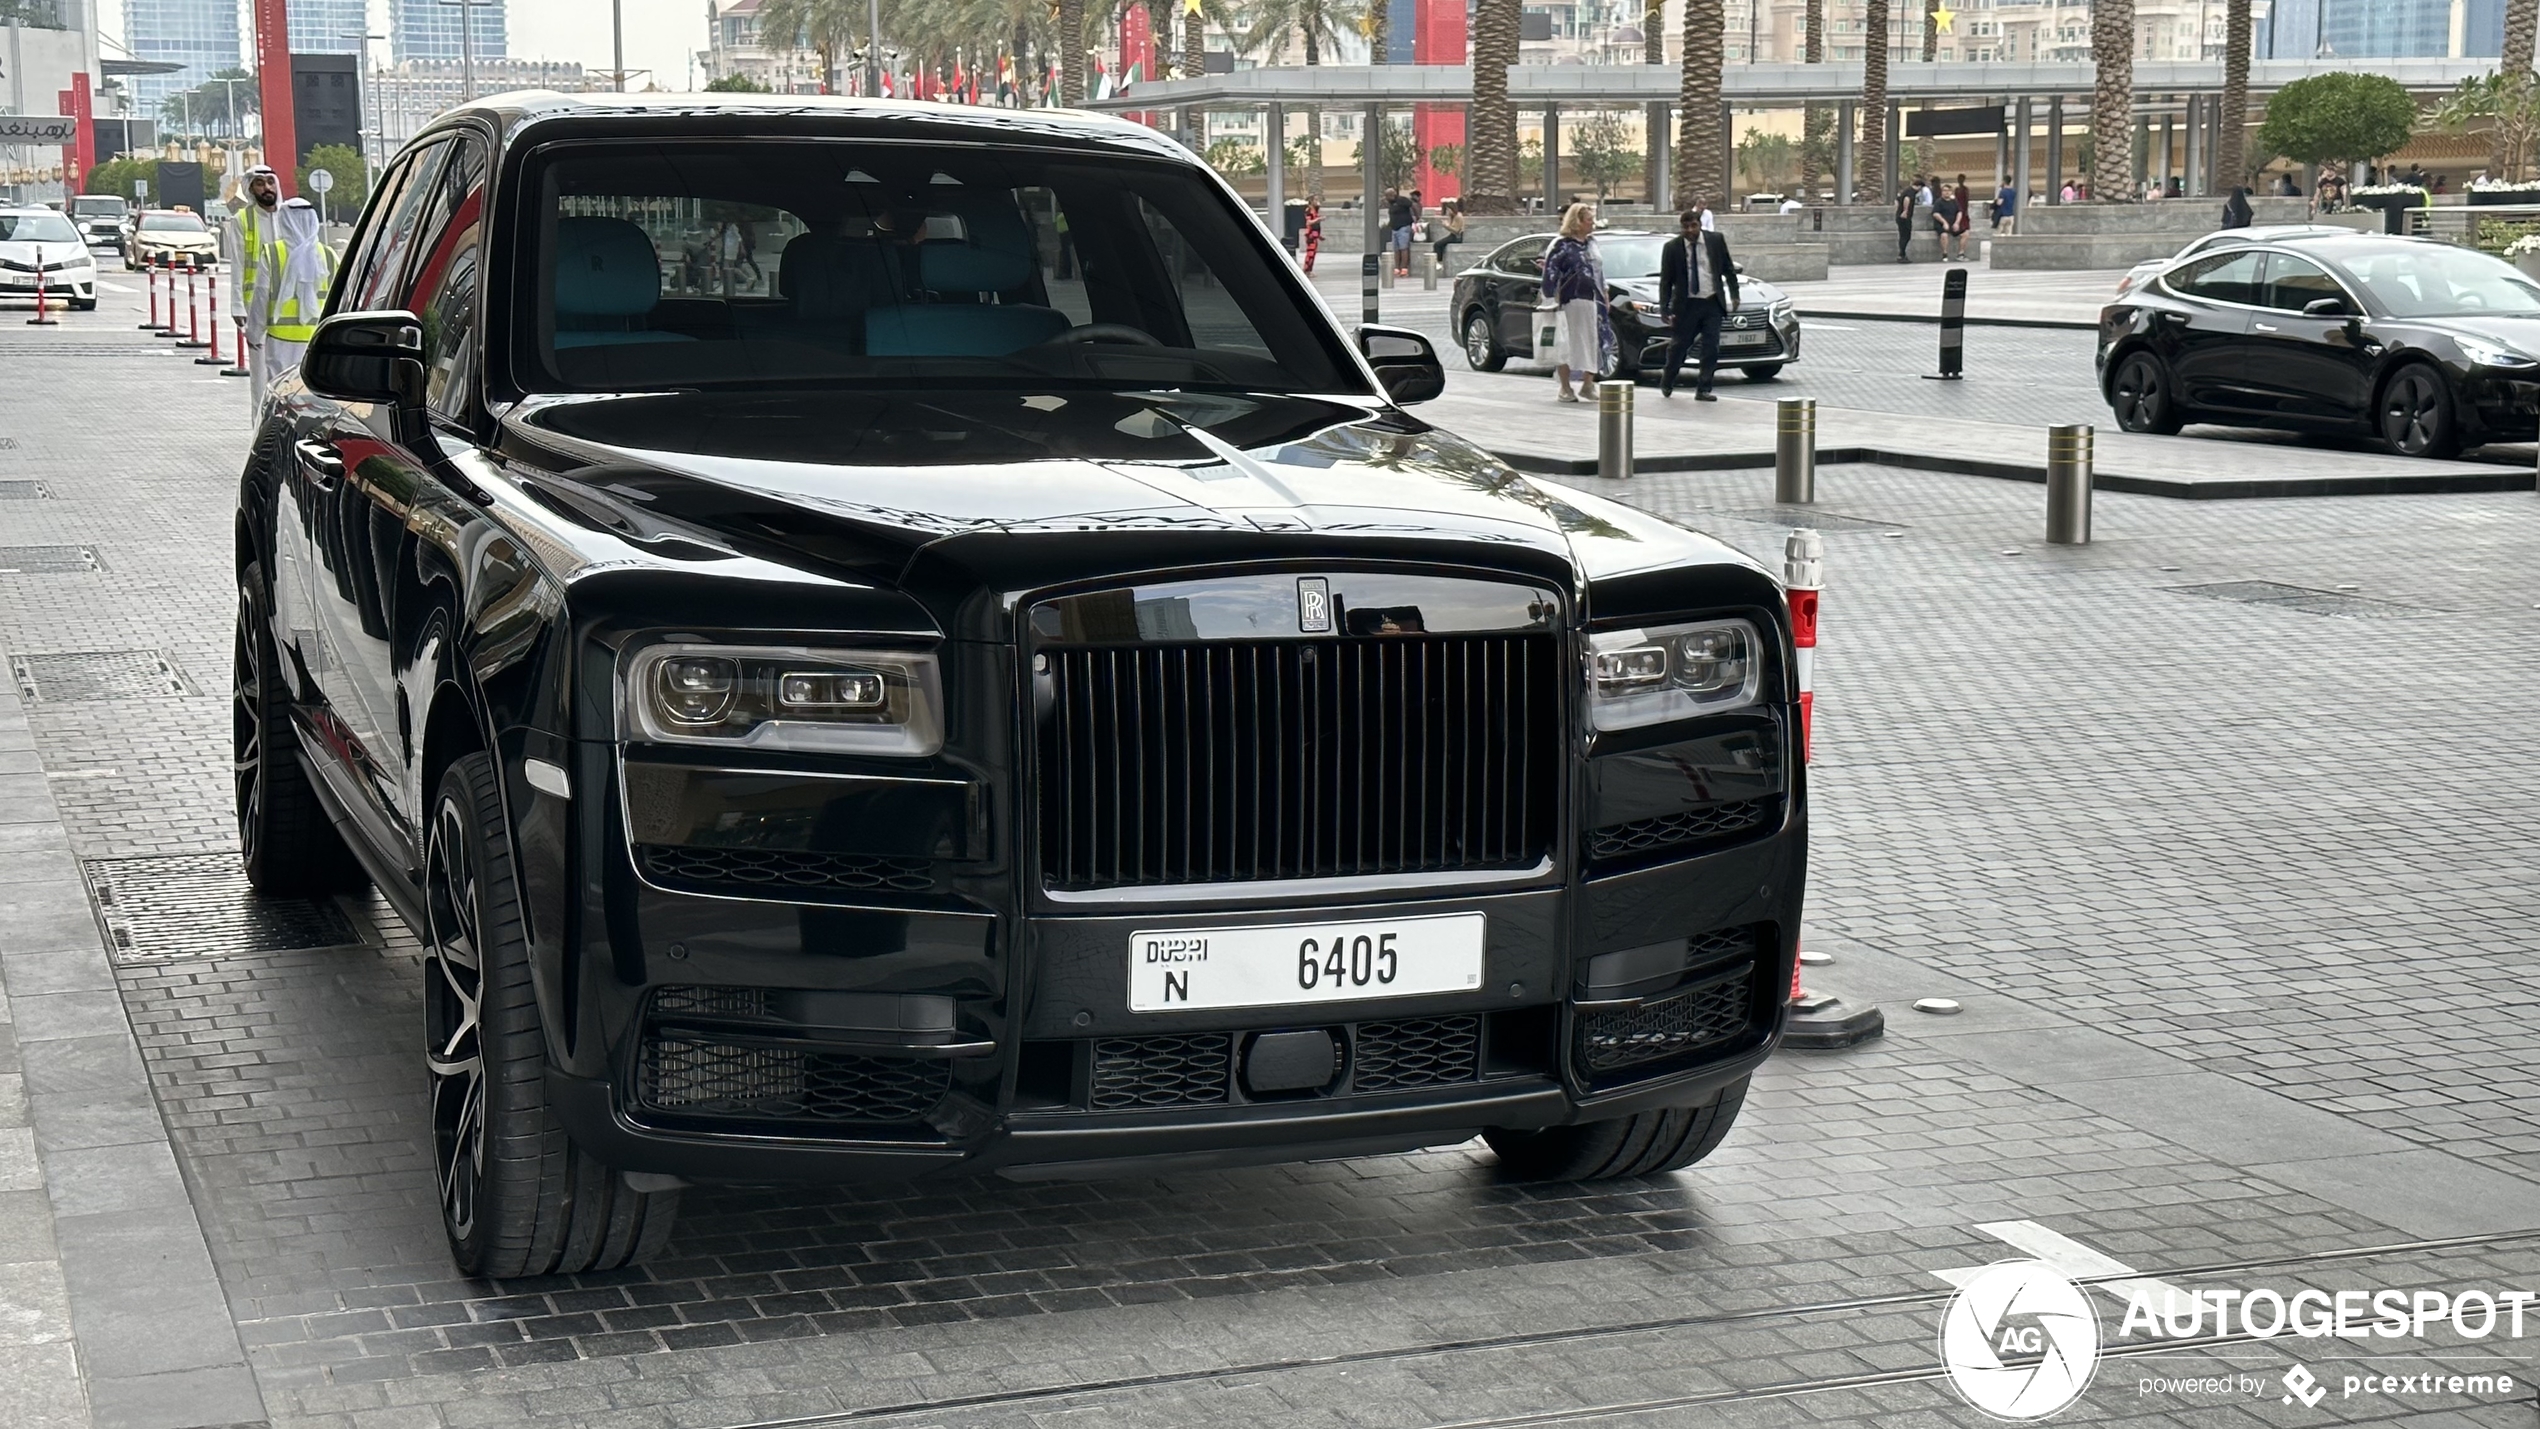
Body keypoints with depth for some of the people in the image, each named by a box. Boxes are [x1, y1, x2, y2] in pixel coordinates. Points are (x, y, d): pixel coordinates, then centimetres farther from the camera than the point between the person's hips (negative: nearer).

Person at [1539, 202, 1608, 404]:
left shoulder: (1592, 243, 16)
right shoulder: (1563, 245, -6)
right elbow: (1550, 270, -11)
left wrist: (1604, 295, 18)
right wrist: (1554, 296, -17)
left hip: (1593, 299, 7)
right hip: (1572, 300, -7)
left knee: (1593, 342, 6)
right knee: (1568, 344, -3)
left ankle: (1588, 385, 16)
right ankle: (1565, 389, 2)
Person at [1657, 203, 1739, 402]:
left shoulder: (1716, 240, 0)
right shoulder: (1672, 248, -6)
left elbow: (1728, 269, 9)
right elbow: (1665, 281, -2)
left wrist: (1734, 295, 4)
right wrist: (1664, 310, -8)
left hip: (1712, 303, 2)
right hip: (1687, 304, -2)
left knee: (1711, 348, -2)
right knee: (1678, 346, 7)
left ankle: (1703, 389, 5)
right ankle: (1666, 384, 28)